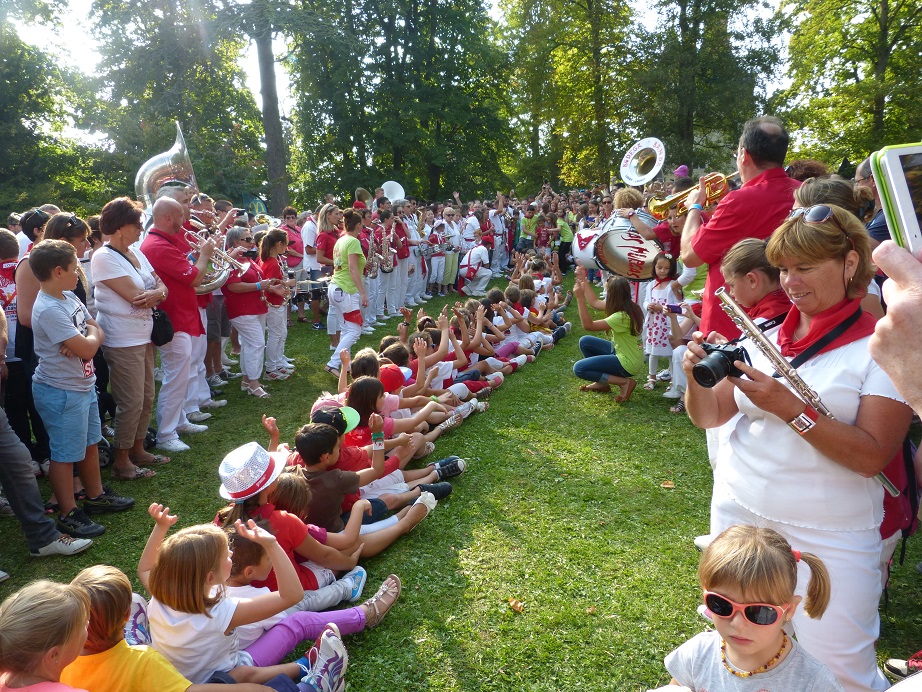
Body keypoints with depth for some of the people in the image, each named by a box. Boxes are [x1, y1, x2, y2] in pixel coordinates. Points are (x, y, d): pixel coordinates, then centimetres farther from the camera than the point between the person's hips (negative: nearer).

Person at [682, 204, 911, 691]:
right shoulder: (761, 334, 4)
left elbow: (872, 457, -17)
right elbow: (708, 417, 3)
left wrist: (790, 409, -27)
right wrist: (698, 376, -16)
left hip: (830, 536, -4)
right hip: (738, 512, 4)